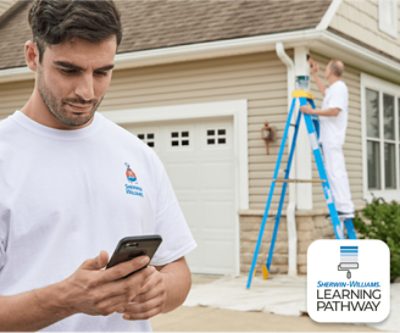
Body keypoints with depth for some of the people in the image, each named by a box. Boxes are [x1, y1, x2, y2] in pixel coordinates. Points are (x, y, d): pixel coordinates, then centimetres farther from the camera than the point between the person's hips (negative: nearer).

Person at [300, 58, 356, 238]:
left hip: (332, 138, -10)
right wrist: (314, 74, 43)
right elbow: (324, 92, 44)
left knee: (335, 172, -15)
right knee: (333, 172, 9)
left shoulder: (339, 87, -10)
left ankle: (345, 210, -18)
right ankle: (343, 208, 10)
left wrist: (313, 111, -19)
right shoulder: (334, 88, 20)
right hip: (328, 137, 10)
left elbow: (334, 110, -23)